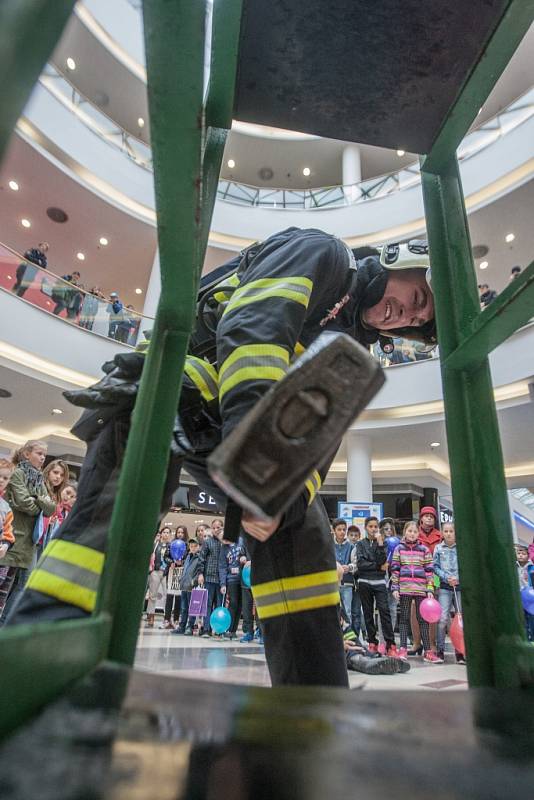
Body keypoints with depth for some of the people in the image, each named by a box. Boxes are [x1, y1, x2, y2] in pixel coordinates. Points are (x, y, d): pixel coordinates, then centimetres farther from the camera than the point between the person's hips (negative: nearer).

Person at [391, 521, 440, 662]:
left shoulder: (424, 550, 6)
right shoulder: (399, 549, 5)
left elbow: (429, 571, 5)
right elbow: (395, 569, 4)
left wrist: (430, 589, -1)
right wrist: (395, 588, -2)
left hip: (421, 589, 1)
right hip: (404, 588, 0)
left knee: (423, 619, 6)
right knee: (404, 619, 5)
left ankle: (428, 651, 11)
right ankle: (403, 649, 11)